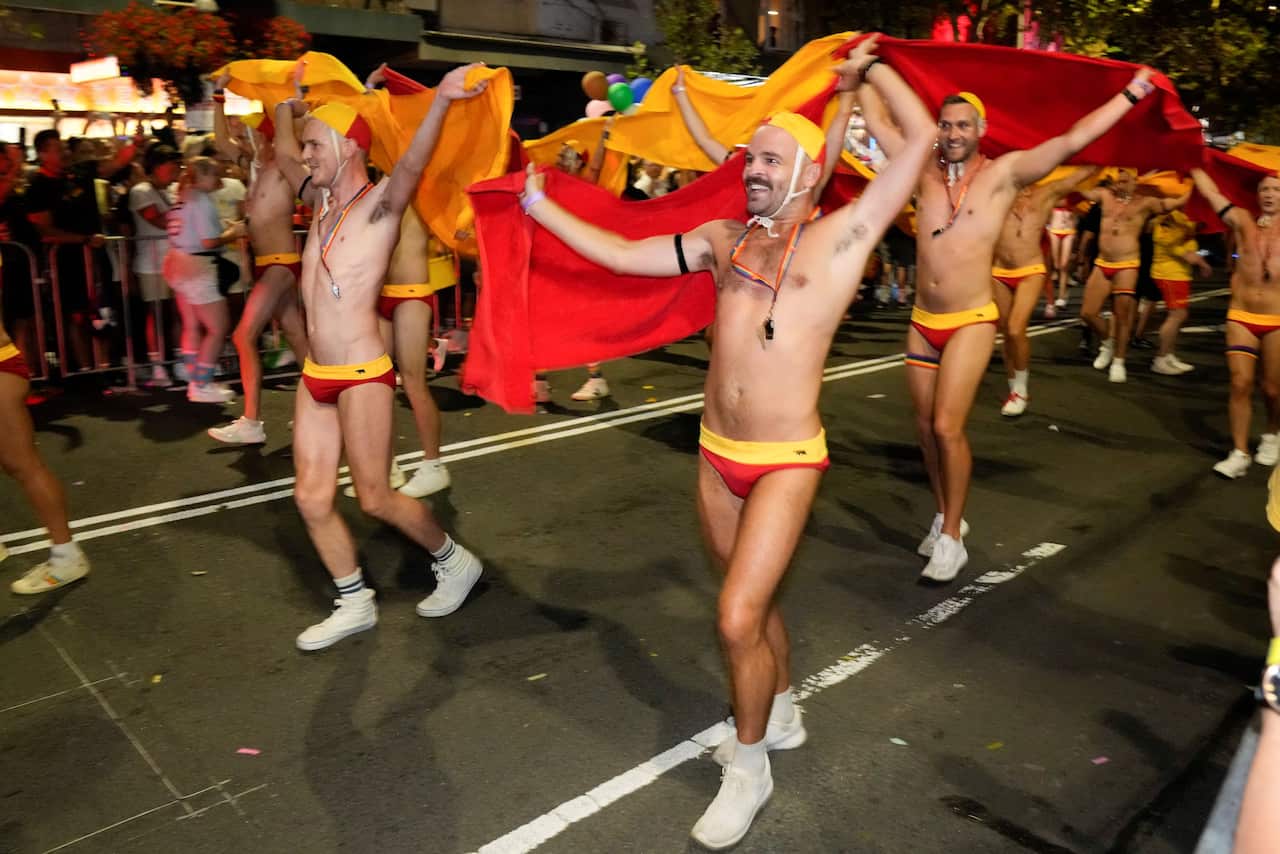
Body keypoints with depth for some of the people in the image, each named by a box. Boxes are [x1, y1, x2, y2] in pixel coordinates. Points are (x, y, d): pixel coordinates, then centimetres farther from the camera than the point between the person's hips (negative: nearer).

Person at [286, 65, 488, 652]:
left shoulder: (380, 204, -10)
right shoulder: (324, 203, 12)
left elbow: (411, 165, -33)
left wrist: (440, 100, -49)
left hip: (362, 377, -8)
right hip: (315, 377, 8)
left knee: (375, 498, 0)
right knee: (312, 498, 8)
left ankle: (454, 561, 24)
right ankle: (354, 605, 24)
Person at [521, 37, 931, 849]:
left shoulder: (840, 237, -6)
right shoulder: (723, 238, 8)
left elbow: (921, 138, -8)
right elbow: (621, 253, 13)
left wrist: (871, 68, 5)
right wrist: (538, 204, 14)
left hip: (786, 462, -5)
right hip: (716, 456, 6)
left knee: (738, 619, -9)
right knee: (754, 603, 20)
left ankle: (749, 768, 16)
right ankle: (782, 714, 45)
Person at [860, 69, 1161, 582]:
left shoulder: (1003, 172, -2)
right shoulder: (924, 172, 8)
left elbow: (1074, 139, -7)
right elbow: (877, 124, 16)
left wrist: (1132, 93, -7)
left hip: (970, 323, -4)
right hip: (922, 322, 5)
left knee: (947, 427, -14)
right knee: (926, 427, 10)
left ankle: (951, 537, 0)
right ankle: (945, 516, 29)